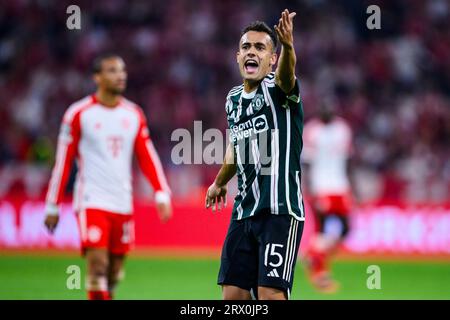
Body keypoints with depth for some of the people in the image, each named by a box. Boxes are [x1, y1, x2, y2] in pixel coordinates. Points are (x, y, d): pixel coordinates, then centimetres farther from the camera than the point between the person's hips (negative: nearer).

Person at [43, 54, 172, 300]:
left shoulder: (134, 115, 10)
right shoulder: (79, 113, -2)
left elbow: (148, 157, 9)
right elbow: (63, 162, 0)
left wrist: (162, 194, -4)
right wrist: (52, 207, 1)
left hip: (123, 203, 5)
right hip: (92, 202, -5)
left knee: (114, 273, 8)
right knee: (97, 265, -16)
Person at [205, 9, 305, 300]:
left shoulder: (277, 88, -7)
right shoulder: (234, 99, 14)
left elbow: (286, 76, -33)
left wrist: (288, 45, -55)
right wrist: (220, 182, 47)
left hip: (281, 209, -7)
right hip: (244, 210, 7)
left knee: (270, 294, -15)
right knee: (233, 295, 4)